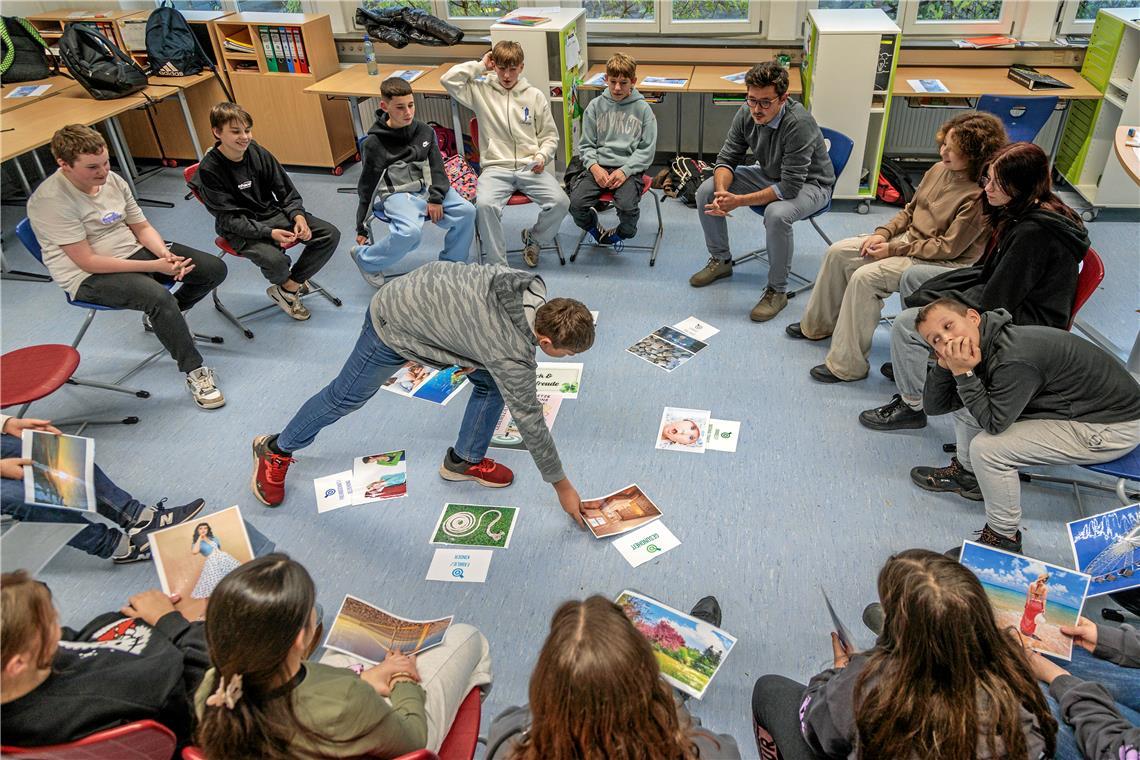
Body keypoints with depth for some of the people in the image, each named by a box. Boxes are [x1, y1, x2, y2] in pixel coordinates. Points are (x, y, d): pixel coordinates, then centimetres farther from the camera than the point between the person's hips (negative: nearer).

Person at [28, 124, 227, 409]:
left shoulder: (112, 180, 1)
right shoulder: (50, 201, -20)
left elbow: (142, 227, 8)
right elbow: (87, 261, -22)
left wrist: (165, 254, -14)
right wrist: (154, 266, -26)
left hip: (134, 251, 7)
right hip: (89, 277, -7)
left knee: (214, 268, -3)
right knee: (158, 297, -36)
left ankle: (164, 318, 20)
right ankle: (195, 372, -21)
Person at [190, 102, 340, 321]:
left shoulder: (258, 153, -2)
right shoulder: (209, 170, -16)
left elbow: (286, 191, 4)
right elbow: (229, 218, -17)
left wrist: (299, 217, -16)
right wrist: (269, 233, -29)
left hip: (273, 213, 6)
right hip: (240, 229, -5)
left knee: (330, 235, -11)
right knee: (273, 259, -36)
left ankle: (287, 289, 2)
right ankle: (287, 283, 6)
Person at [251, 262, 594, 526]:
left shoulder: (532, 284, -17)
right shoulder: (513, 356, -34)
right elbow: (530, 421, -22)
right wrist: (563, 487, -11)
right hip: (394, 325, -7)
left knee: (491, 382, 3)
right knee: (346, 397, 12)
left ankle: (465, 460, 21)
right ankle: (276, 451, 36)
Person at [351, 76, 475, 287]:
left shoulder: (425, 131, 8)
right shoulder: (374, 143, -3)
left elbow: (437, 167, 8)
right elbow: (367, 187, 3)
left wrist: (436, 198, -11)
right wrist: (362, 228, 7)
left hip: (428, 188, 5)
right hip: (397, 194, -4)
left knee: (466, 211, -20)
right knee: (411, 231, -34)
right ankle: (363, 257, -7)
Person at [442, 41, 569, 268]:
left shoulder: (535, 95, 11)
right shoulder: (481, 91, 8)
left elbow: (550, 135, 15)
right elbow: (448, 79, -5)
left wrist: (543, 156, -5)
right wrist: (480, 65, 3)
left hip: (530, 167, 2)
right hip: (496, 168, -1)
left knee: (560, 201, -22)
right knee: (484, 204, -32)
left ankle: (534, 238, 9)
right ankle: (497, 264, -16)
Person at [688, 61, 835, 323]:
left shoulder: (799, 123, -33)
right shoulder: (746, 114, -15)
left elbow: (789, 187, -34)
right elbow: (727, 159, -6)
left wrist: (738, 201, -35)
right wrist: (721, 192, -27)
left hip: (809, 183, -6)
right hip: (769, 174, 7)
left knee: (777, 214, -39)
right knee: (706, 191, -8)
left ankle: (777, 290, -17)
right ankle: (720, 260, 13)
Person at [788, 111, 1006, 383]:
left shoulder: (980, 196, -23)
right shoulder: (939, 170, 0)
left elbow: (948, 248, -21)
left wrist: (894, 249, -18)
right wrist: (883, 233, -3)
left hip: (944, 264, -9)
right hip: (908, 238, 9)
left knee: (865, 277, -27)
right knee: (838, 252, 0)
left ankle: (847, 366, -17)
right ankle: (818, 325, 19)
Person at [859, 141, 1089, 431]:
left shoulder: (1034, 233, -29)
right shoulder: (1021, 212, 1)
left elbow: (994, 301, -26)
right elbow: (989, 271, 9)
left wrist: (936, 298, -14)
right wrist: (933, 289, 1)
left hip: (1023, 324, -10)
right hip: (1008, 298, 10)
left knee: (906, 324, -18)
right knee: (913, 276, 11)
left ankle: (911, 407, 1)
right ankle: (917, 359, 23)